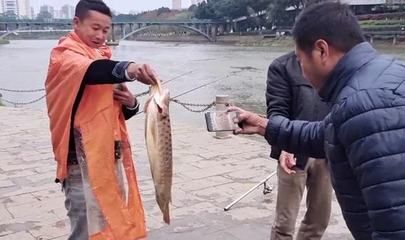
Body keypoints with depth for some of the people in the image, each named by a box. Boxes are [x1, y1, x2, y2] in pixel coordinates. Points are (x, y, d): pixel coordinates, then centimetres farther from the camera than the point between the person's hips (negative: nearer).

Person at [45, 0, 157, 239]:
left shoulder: (102, 57, 16)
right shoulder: (65, 55, -7)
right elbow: (90, 71, -32)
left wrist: (131, 102, -4)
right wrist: (127, 69, -51)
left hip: (112, 156, 8)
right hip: (83, 160, -8)